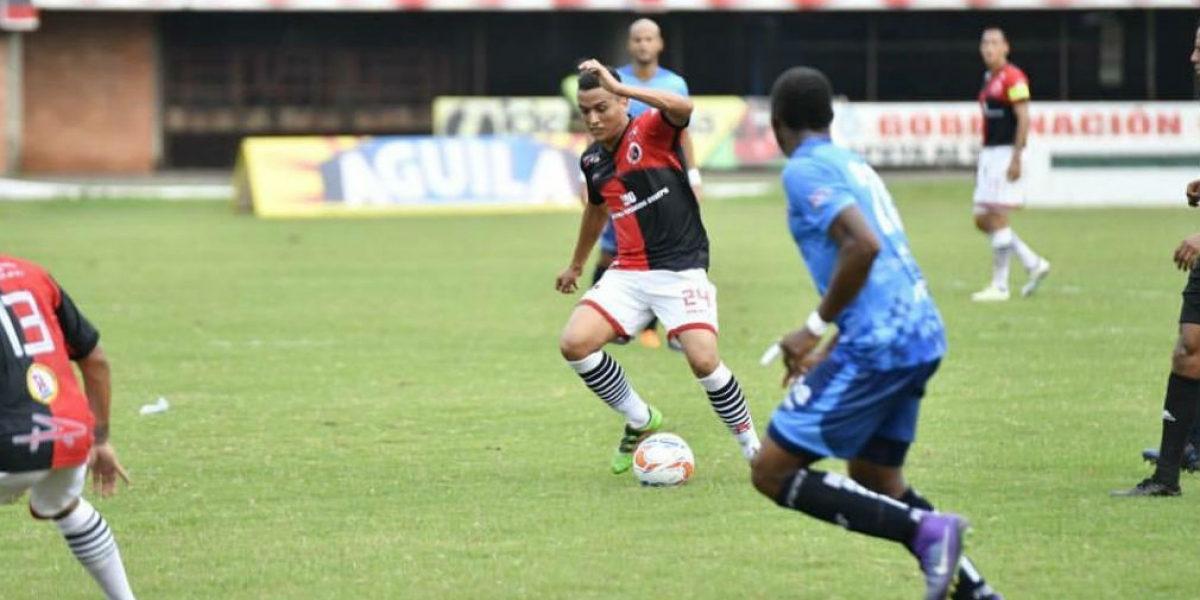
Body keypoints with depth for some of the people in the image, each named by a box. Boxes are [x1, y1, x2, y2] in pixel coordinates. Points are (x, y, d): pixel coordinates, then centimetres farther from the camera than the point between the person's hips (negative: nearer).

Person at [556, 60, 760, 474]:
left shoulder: (650, 130, -8)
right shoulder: (592, 161, 9)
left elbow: (683, 108, -33)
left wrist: (618, 86, -32)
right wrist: (576, 265, 42)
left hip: (680, 268, -6)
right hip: (628, 273, 6)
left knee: (704, 360, -21)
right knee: (574, 343, -13)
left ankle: (752, 448, 2)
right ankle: (641, 421, 9)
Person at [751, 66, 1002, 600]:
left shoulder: (804, 170, -6)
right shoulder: (854, 165, 21)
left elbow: (863, 246, -21)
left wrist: (816, 327, -12)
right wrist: (827, 352, 30)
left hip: (878, 344, -9)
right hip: (923, 336, 9)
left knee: (772, 471, -4)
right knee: (875, 480, 21)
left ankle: (926, 528, -15)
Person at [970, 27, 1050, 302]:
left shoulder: (1012, 78, -11)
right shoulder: (989, 79, 16)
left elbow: (1023, 119, -16)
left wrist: (1016, 159, -20)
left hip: (1005, 153, -10)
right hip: (989, 154, 10)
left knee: (996, 217, -7)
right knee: (982, 219, 8)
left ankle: (999, 286, -1)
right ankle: (1034, 264, 17)